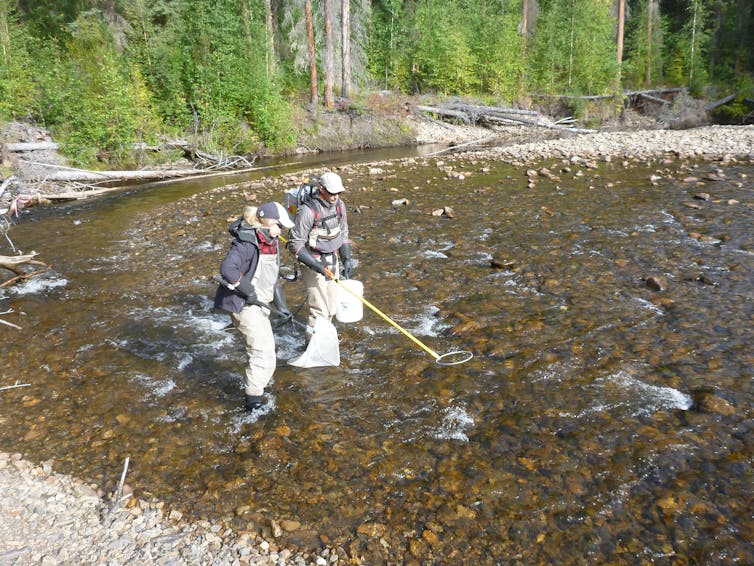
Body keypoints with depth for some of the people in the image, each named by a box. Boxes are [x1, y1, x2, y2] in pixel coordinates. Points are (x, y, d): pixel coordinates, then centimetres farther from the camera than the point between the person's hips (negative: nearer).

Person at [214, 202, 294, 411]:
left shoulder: (270, 241, 5)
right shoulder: (247, 243, -23)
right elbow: (227, 269, -36)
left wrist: (279, 301, 12)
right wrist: (250, 292, -27)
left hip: (259, 304, 10)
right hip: (245, 306, -10)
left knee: (265, 347, 25)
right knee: (264, 355, -7)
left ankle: (252, 384, 45)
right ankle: (254, 401, 6)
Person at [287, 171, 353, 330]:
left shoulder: (339, 205, 0)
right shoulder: (308, 210, -22)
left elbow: (343, 234, 13)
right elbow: (295, 244, -18)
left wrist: (346, 259, 6)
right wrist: (313, 264, -24)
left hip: (333, 261, 7)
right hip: (314, 263, -7)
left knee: (331, 309, 14)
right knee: (319, 310, -6)